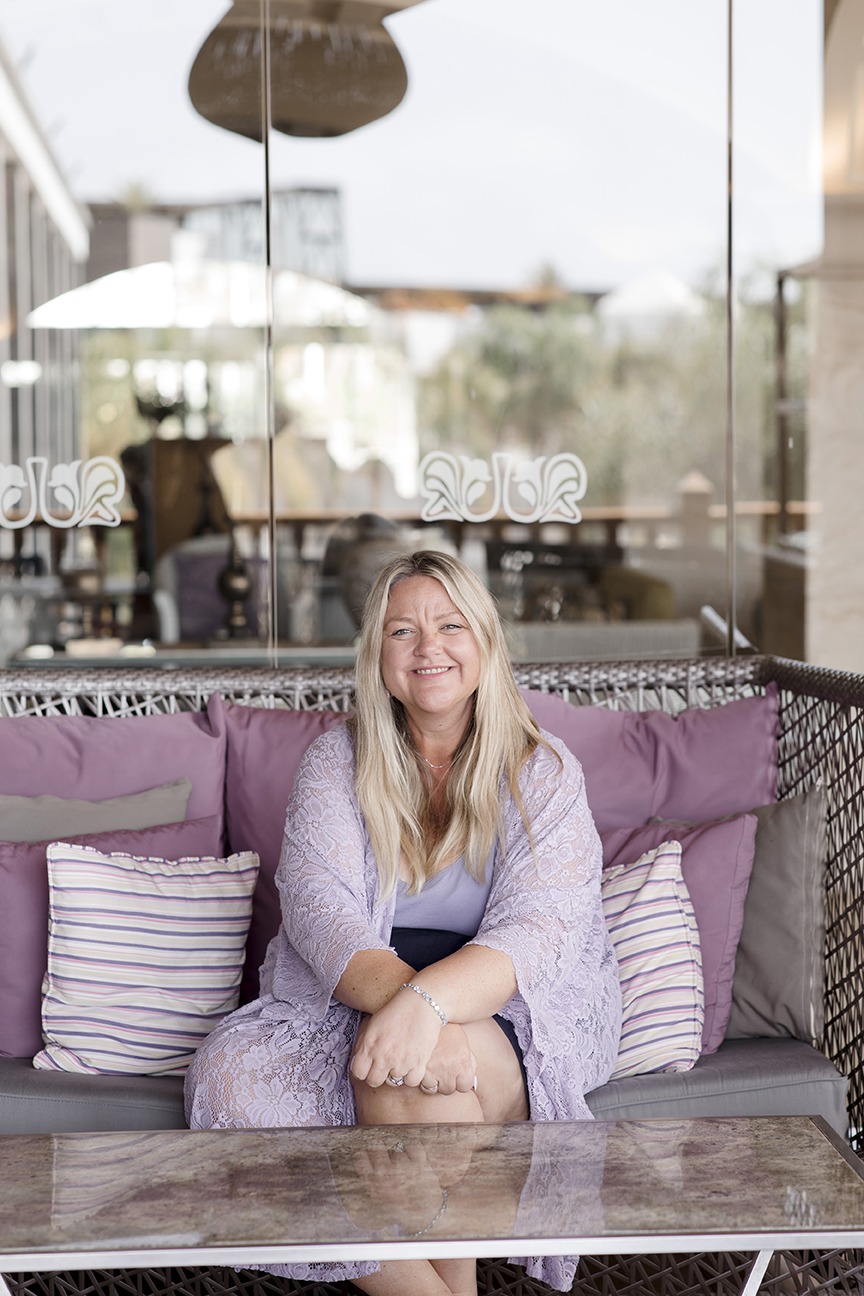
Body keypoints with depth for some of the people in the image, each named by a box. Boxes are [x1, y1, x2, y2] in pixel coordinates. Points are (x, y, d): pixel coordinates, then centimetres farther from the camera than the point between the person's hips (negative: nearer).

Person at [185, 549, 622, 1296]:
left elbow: (538, 930, -16)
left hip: (514, 1015, -3)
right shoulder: (336, 765, 5)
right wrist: (395, 993, -33)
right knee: (231, 1074, -25)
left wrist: (429, 1001, -37)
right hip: (349, 1005, 3)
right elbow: (319, 909, -11)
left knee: (418, 1064, -36)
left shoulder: (544, 775, -1)